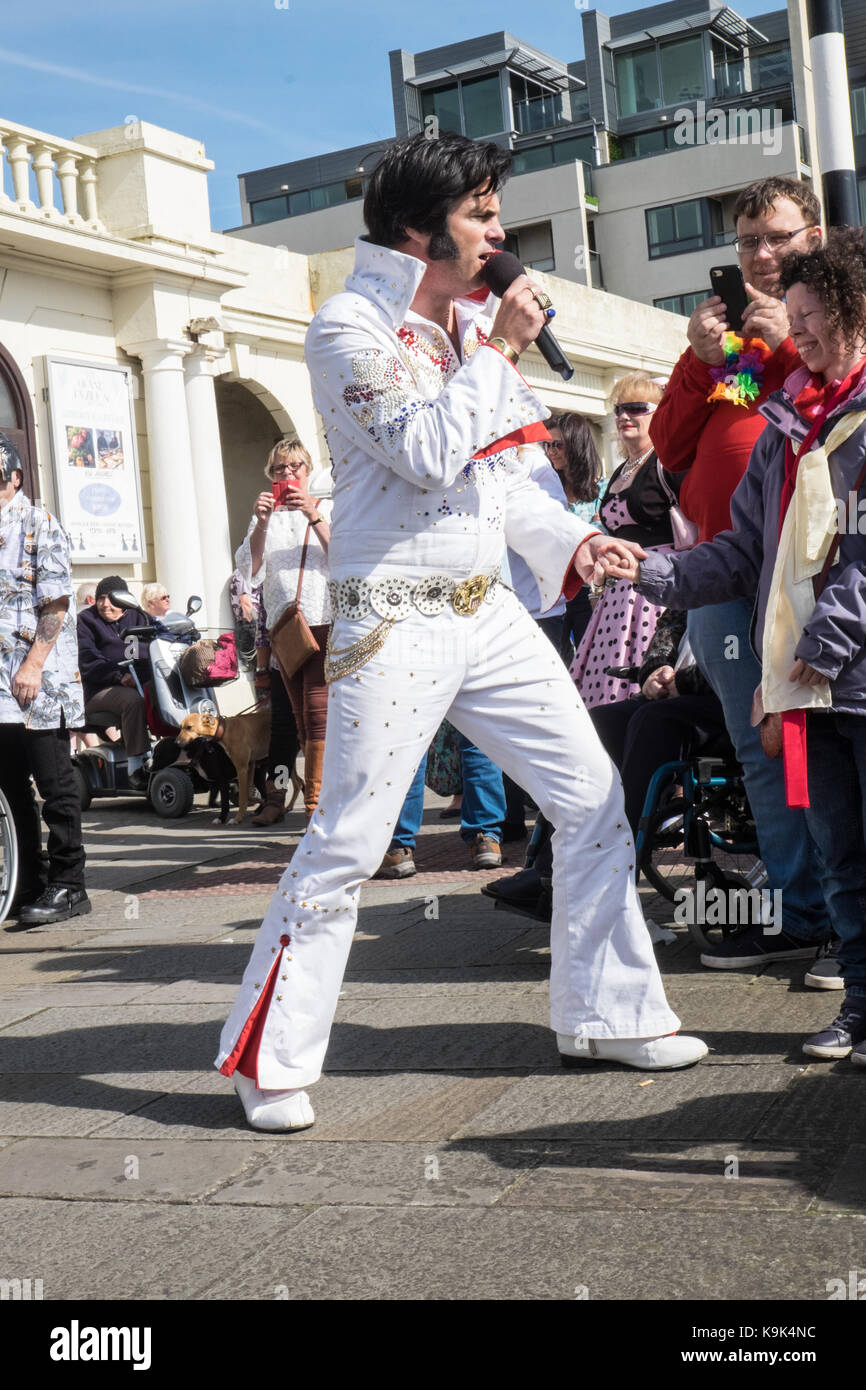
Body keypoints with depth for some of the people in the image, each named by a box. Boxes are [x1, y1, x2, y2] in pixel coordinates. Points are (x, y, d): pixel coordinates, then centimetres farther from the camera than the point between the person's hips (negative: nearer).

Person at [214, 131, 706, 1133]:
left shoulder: (476, 322, 15)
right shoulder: (349, 327, -8)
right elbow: (430, 455, -21)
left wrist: (571, 542, 3)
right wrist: (498, 350, -11)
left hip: (490, 613, 8)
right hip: (397, 621, -7)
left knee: (595, 796, 6)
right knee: (347, 843, -6)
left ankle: (606, 1015, 20)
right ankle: (268, 1058, 8)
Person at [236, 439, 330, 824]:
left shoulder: (329, 508, 10)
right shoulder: (266, 516, 17)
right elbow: (250, 570, 4)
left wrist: (314, 517, -15)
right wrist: (261, 524, -8)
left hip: (324, 623, -3)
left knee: (318, 715, -13)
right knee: (300, 718, 4)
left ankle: (315, 801, -10)